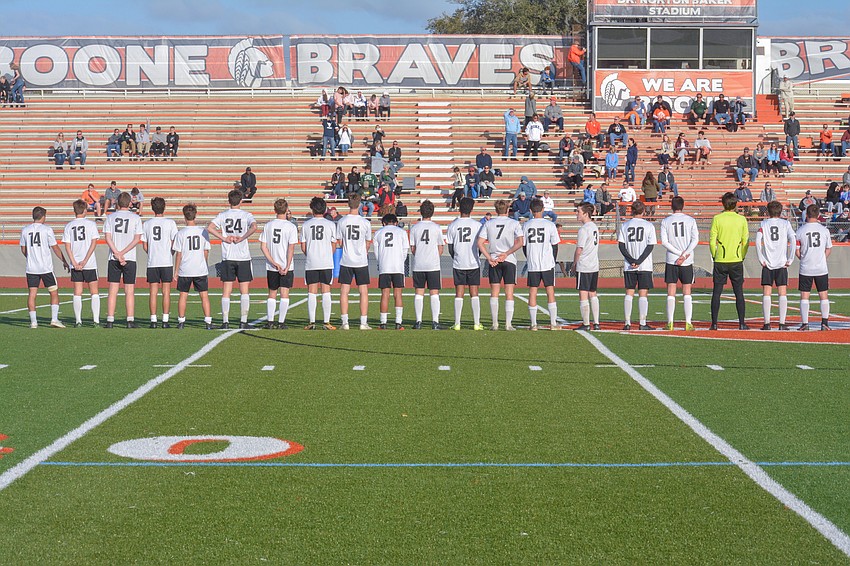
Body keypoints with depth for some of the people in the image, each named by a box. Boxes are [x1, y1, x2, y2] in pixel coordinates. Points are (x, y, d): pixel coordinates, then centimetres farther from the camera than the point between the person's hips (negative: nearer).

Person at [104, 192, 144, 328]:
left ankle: (110, 320, 1)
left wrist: (117, 254, -8)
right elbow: (137, 239, -6)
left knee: (113, 290, 3)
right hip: (130, 258, -1)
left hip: (113, 258, 1)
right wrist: (123, 253, -7)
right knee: (129, 291, 2)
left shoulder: (110, 217, 4)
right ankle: (130, 321, -1)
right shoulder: (135, 218, 1)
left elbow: (107, 237, -3)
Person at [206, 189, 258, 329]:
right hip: (243, 257, -1)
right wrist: (241, 238, -12)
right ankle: (243, 322, 1)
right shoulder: (246, 215, 0)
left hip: (227, 258, 1)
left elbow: (210, 227, -9)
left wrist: (224, 238, -5)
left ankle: (225, 322, 0)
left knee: (226, 292, 4)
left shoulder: (222, 215, 5)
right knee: (244, 291, 4)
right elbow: (254, 227, -19)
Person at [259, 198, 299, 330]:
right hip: (286, 266, -3)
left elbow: (263, 246, -2)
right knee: (284, 294, 1)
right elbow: (291, 248, -12)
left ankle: (269, 321, 9)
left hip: (271, 266, 3)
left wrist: (274, 263, -3)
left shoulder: (268, 225, 2)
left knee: (272, 294, 13)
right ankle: (281, 322, -2)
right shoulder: (291, 227, -7)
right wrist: (287, 267, -10)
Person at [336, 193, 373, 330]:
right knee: (363, 291, 5)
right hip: (361, 261, -1)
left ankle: (345, 322, 2)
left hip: (346, 261, 1)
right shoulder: (365, 223, -5)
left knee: (344, 292, 5)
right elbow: (368, 243, 6)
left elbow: (339, 243, 4)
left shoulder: (341, 221, -4)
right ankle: (363, 323, 4)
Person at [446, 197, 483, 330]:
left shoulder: (452, 225, -1)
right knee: (474, 294, 4)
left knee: (459, 294, 4)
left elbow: (450, 248, 3)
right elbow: (480, 244, 0)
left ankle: (457, 323, 2)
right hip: (474, 263, 0)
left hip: (458, 264, 1)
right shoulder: (476, 225, -4)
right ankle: (476, 323, 4)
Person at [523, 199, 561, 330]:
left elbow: (524, 245, 6)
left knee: (532, 293, 5)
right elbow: (555, 245, 1)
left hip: (532, 265, 1)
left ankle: (533, 324, 4)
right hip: (547, 264, -1)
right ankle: (553, 323, 4)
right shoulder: (550, 225, -4)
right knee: (550, 292, 4)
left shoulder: (526, 225, 1)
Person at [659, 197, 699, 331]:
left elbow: (664, 242, -5)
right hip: (687, 262, 0)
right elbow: (695, 240, -6)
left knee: (671, 293, 3)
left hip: (671, 260, 0)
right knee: (687, 293, 4)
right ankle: (688, 323, -2)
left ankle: (670, 323, 0)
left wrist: (680, 254, -7)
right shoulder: (690, 220, 2)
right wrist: (685, 254, -10)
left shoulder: (665, 221, 2)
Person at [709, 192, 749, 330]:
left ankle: (714, 323, 2)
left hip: (720, 261, -1)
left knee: (716, 292, 4)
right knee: (739, 293, 7)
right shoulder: (741, 219, 0)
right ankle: (742, 323, 6)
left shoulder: (717, 219, -4)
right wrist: (742, 256, 13)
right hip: (736, 260, 1)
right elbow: (745, 241, 3)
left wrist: (714, 256, 8)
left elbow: (712, 240, -4)